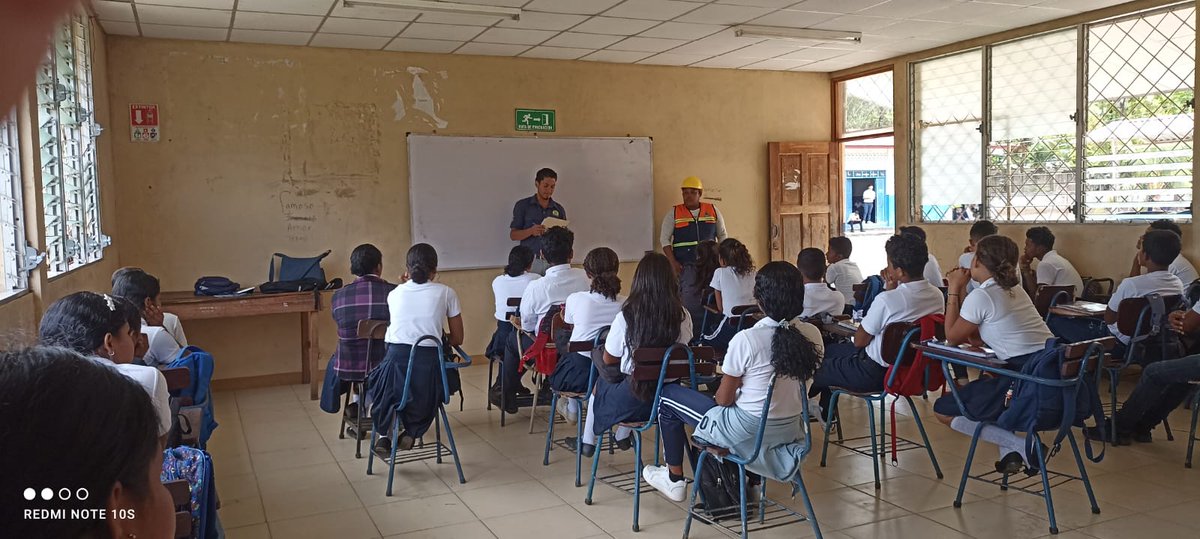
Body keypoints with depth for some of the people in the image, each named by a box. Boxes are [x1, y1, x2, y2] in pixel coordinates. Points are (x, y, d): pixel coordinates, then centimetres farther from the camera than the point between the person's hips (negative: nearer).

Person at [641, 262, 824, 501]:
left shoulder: (746, 340, -25)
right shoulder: (812, 335, -10)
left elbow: (723, 399, -14)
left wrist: (727, 374, 9)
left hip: (747, 433, -6)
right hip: (790, 430, 6)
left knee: (668, 395, 13)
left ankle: (674, 479, 24)